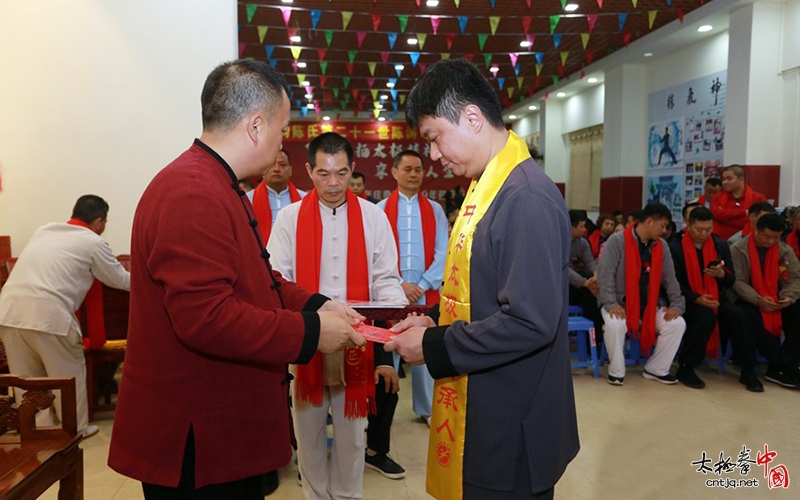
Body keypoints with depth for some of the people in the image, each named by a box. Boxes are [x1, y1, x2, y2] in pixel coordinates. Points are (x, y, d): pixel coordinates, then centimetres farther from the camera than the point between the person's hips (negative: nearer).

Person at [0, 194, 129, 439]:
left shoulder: (43, 230, 21)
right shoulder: (93, 242, 5)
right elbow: (120, 280, 15)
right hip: (48, 314, -6)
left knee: (27, 378, 17)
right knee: (69, 375, 14)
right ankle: (76, 430, 26)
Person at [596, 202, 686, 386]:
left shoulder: (661, 246, 6)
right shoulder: (618, 240, -11)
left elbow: (669, 278, 10)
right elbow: (605, 273, -16)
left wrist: (677, 304, -2)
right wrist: (611, 303, -24)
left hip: (650, 305, 5)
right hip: (621, 302, -5)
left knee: (677, 324, -14)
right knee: (614, 324, -34)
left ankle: (656, 369, 4)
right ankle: (616, 371, -10)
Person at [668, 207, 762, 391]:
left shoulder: (721, 245, 7)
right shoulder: (676, 247, -7)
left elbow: (731, 281, 9)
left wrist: (721, 274, -14)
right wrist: (697, 299, -22)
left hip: (716, 297, 4)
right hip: (688, 300, -4)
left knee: (738, 316, -24)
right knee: (706, 316, -34)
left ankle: (748, 370, -7)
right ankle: (686, 369, -19)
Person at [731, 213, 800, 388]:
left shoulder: (785, 251, 6)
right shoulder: (738, 250, -6)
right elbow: (737, 281, -13)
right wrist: (758, 300, -25)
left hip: (778, 302, 4)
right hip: (749, 301, -4)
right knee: (749, 318, -36)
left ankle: (778, 368, -17)